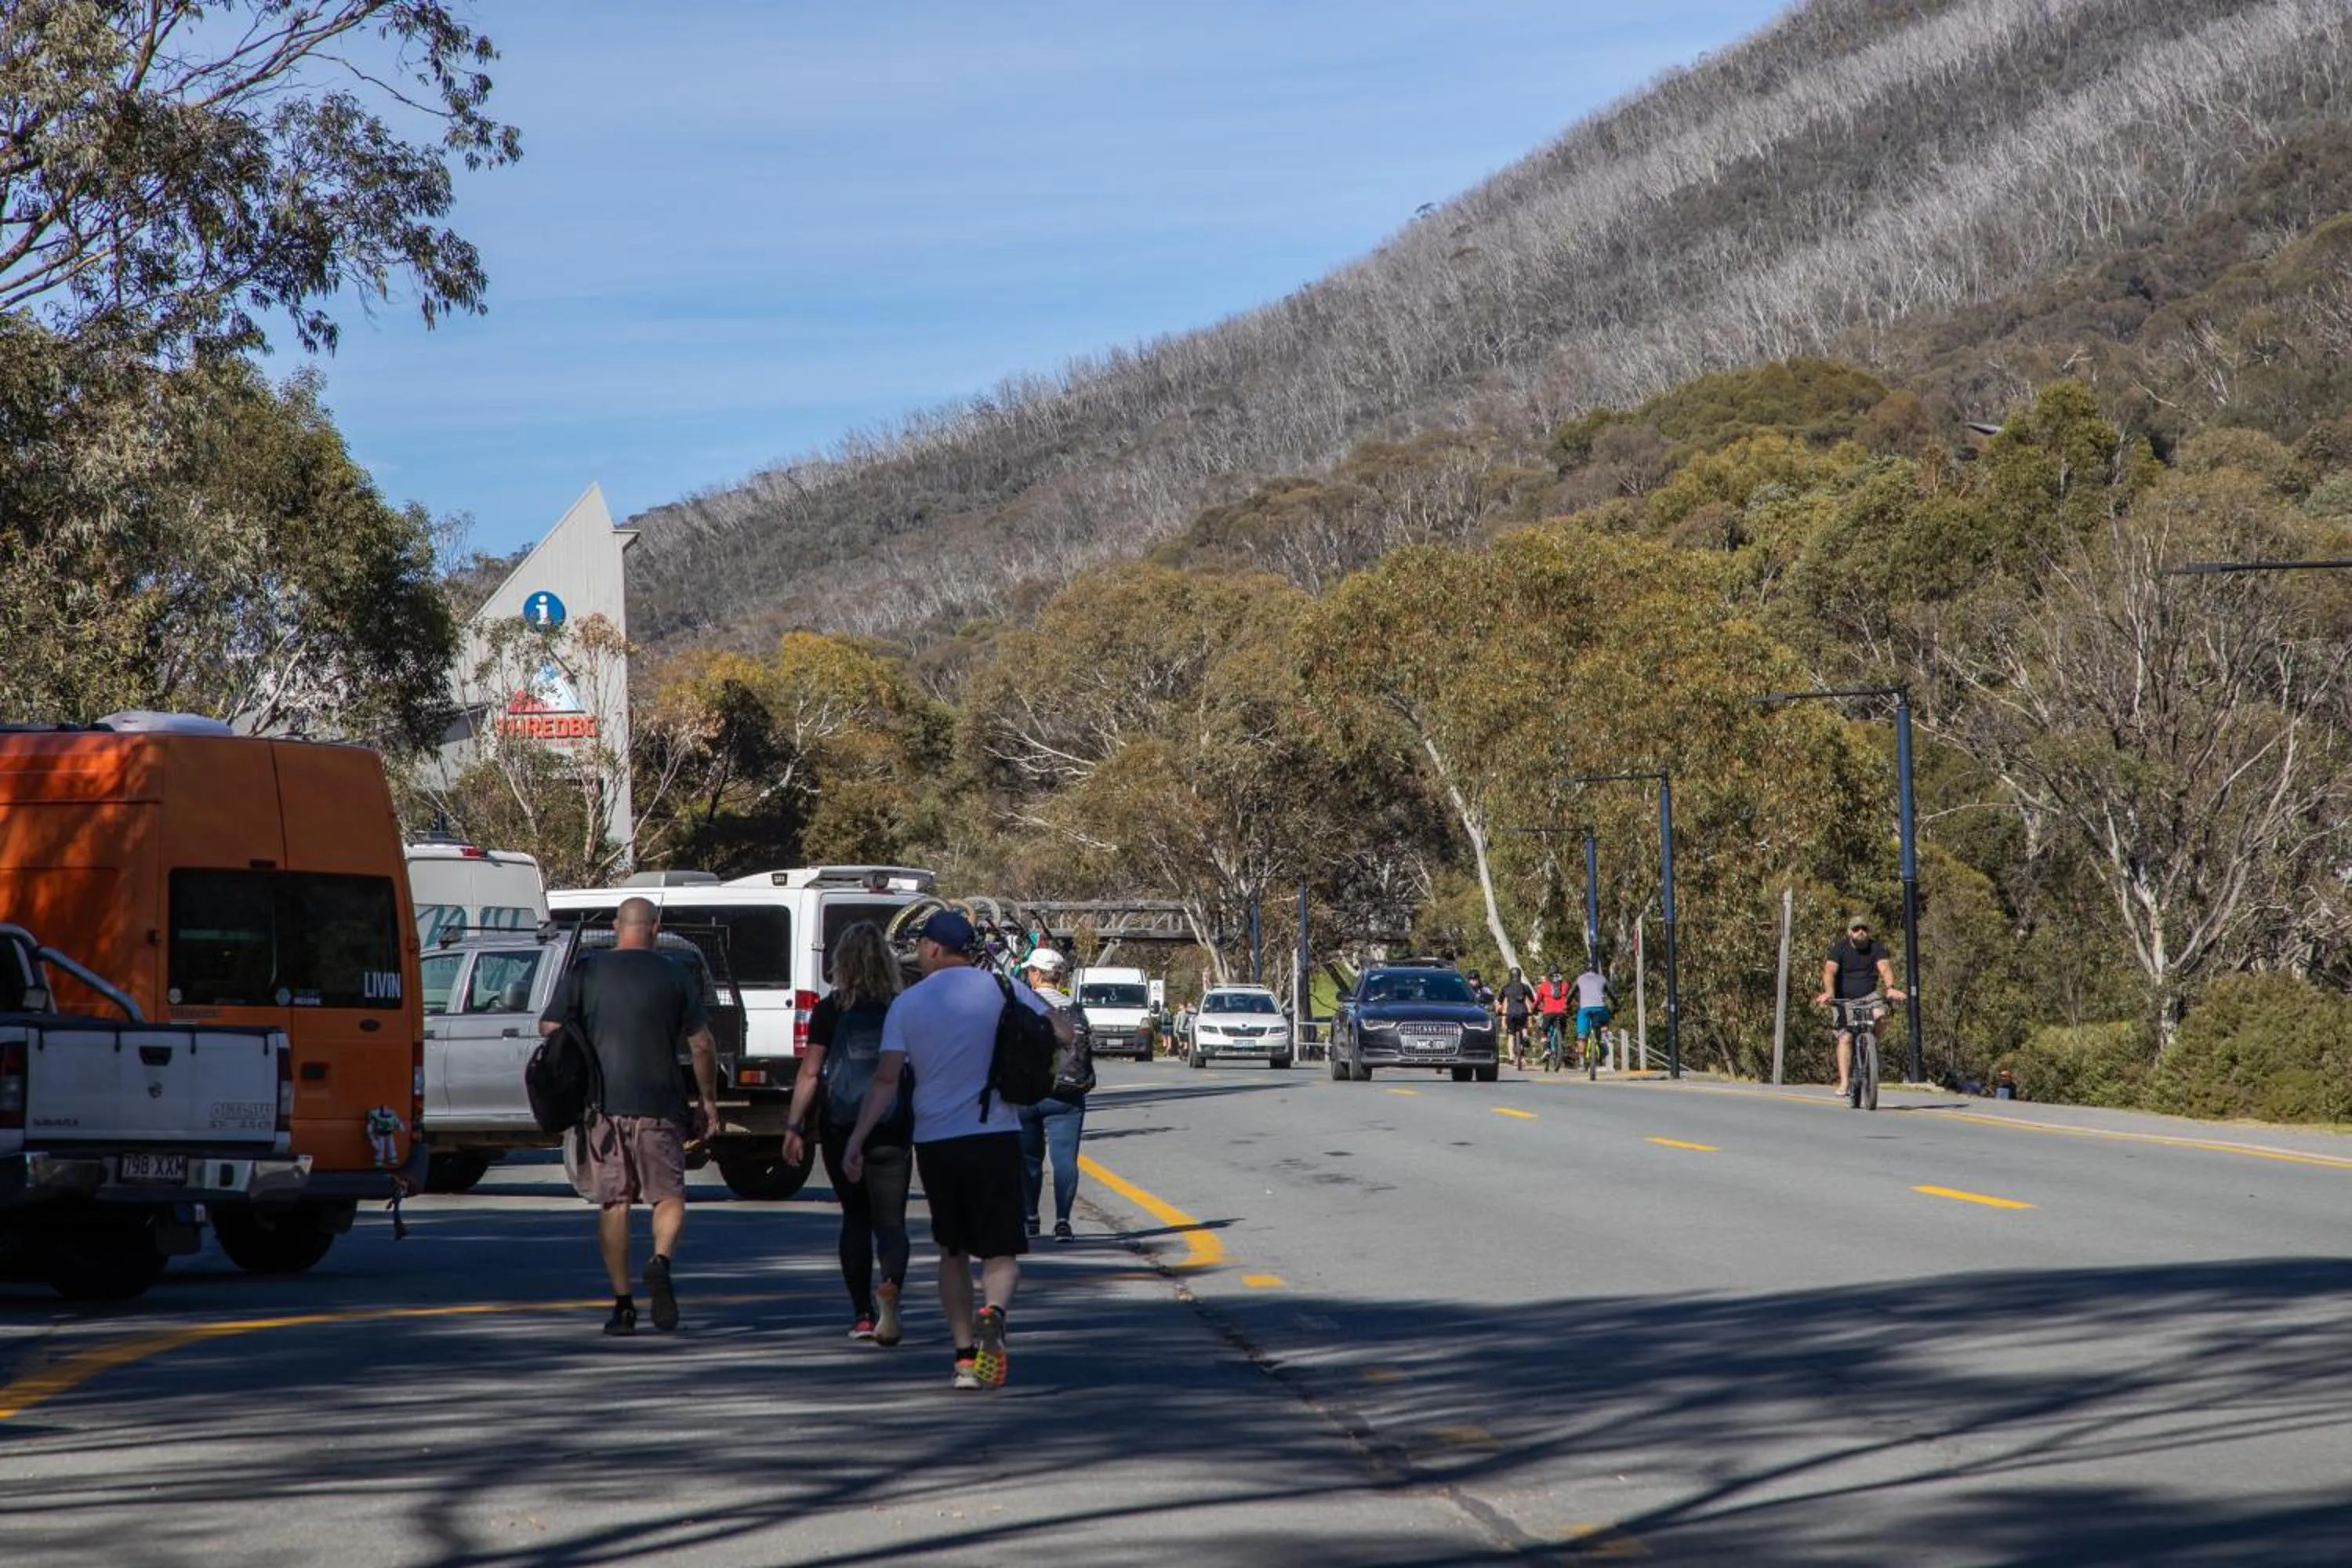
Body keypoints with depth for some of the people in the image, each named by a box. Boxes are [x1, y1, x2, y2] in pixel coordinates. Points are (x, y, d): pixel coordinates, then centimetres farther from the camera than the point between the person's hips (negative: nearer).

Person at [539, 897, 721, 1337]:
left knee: (612, 1203, 7)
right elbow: (702, 1045, 3)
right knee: (668, 1195, 8)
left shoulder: (584, 972, 4)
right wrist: (709, 1100, 14)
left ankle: (623, 1303, 4)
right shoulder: (675, 976, 2)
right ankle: (661, 1260, -20)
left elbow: (549, 1029, 1)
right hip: (659, 1105, -1)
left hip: (601, 1104, 1)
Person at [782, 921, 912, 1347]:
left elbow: (810, 1072, -4)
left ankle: (863, 1313, 13)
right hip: (893, 1128, 0)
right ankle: (891, 1286, -31)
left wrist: (794, 1126, 0)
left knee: (855, 1219, 13)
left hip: (840, 1127, 0)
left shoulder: (829, 1011, -2)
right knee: (890, 1219, -1)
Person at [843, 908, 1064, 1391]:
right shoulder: (1001, 989, 0)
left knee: (952, 1252, 15)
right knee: (999, 1249, 1)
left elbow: (886, 1080, -4)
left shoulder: (907, 1004, 1)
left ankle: (966, 1355, 10)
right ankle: (993, 1312, -30)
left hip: (934, 1140, 1)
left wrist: (857, 1139, -1)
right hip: (995, 1136, -1)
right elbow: (1061, 1032, 3)